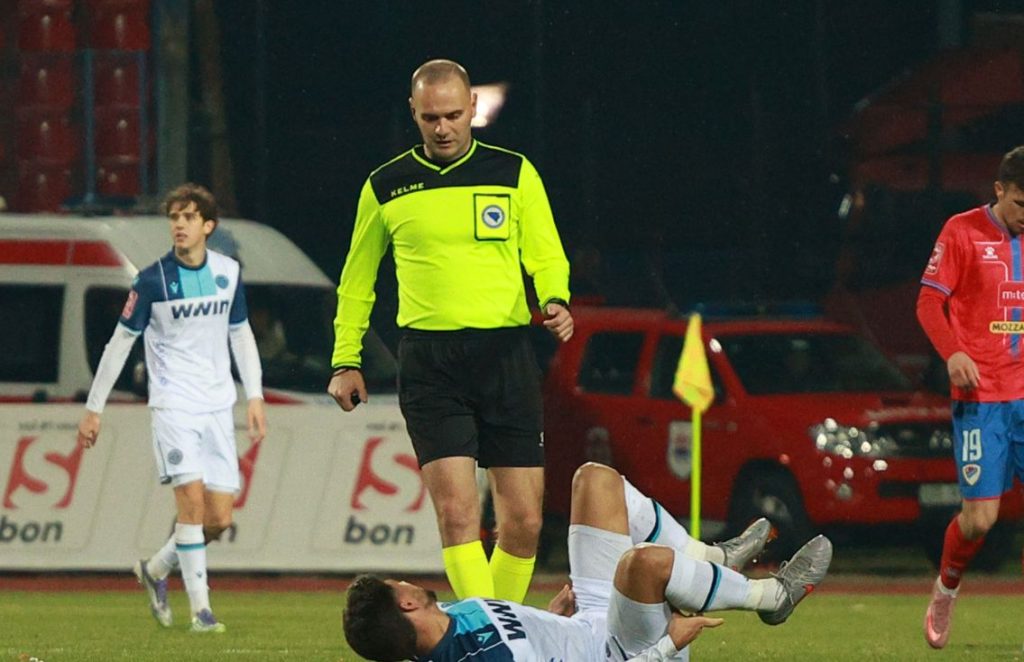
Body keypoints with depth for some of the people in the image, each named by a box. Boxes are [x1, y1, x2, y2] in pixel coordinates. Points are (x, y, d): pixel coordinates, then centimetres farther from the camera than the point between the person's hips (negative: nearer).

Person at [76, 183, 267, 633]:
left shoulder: (228, 273, 5)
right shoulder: (153, 280, -7)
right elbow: (120, 343, -1)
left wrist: (255, 397, 9)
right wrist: (93, 409, 1)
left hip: (218, 405, 4)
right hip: (173, 404, -4)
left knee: (220, 518, 1)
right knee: (192, 498, -19)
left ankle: (155, 570, 27)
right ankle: (200, 608, -13)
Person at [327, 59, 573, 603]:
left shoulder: (514, 173, 8)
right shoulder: (385, 187, 9)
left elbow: (546, 256, 9)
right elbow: (357, 279, 19)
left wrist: (555, 301, -12)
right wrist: (345, 359, 15)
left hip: (506, 356, 1)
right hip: (429, 364, -1)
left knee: (524, 521, -1)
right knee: (456, 512, -15)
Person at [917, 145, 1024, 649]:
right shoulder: (963, 233, -3)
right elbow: (929, 303, -5)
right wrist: (954, 352, -21)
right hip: (980, 397, -4)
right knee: (980, 517, -5)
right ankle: (946, 590, 24)